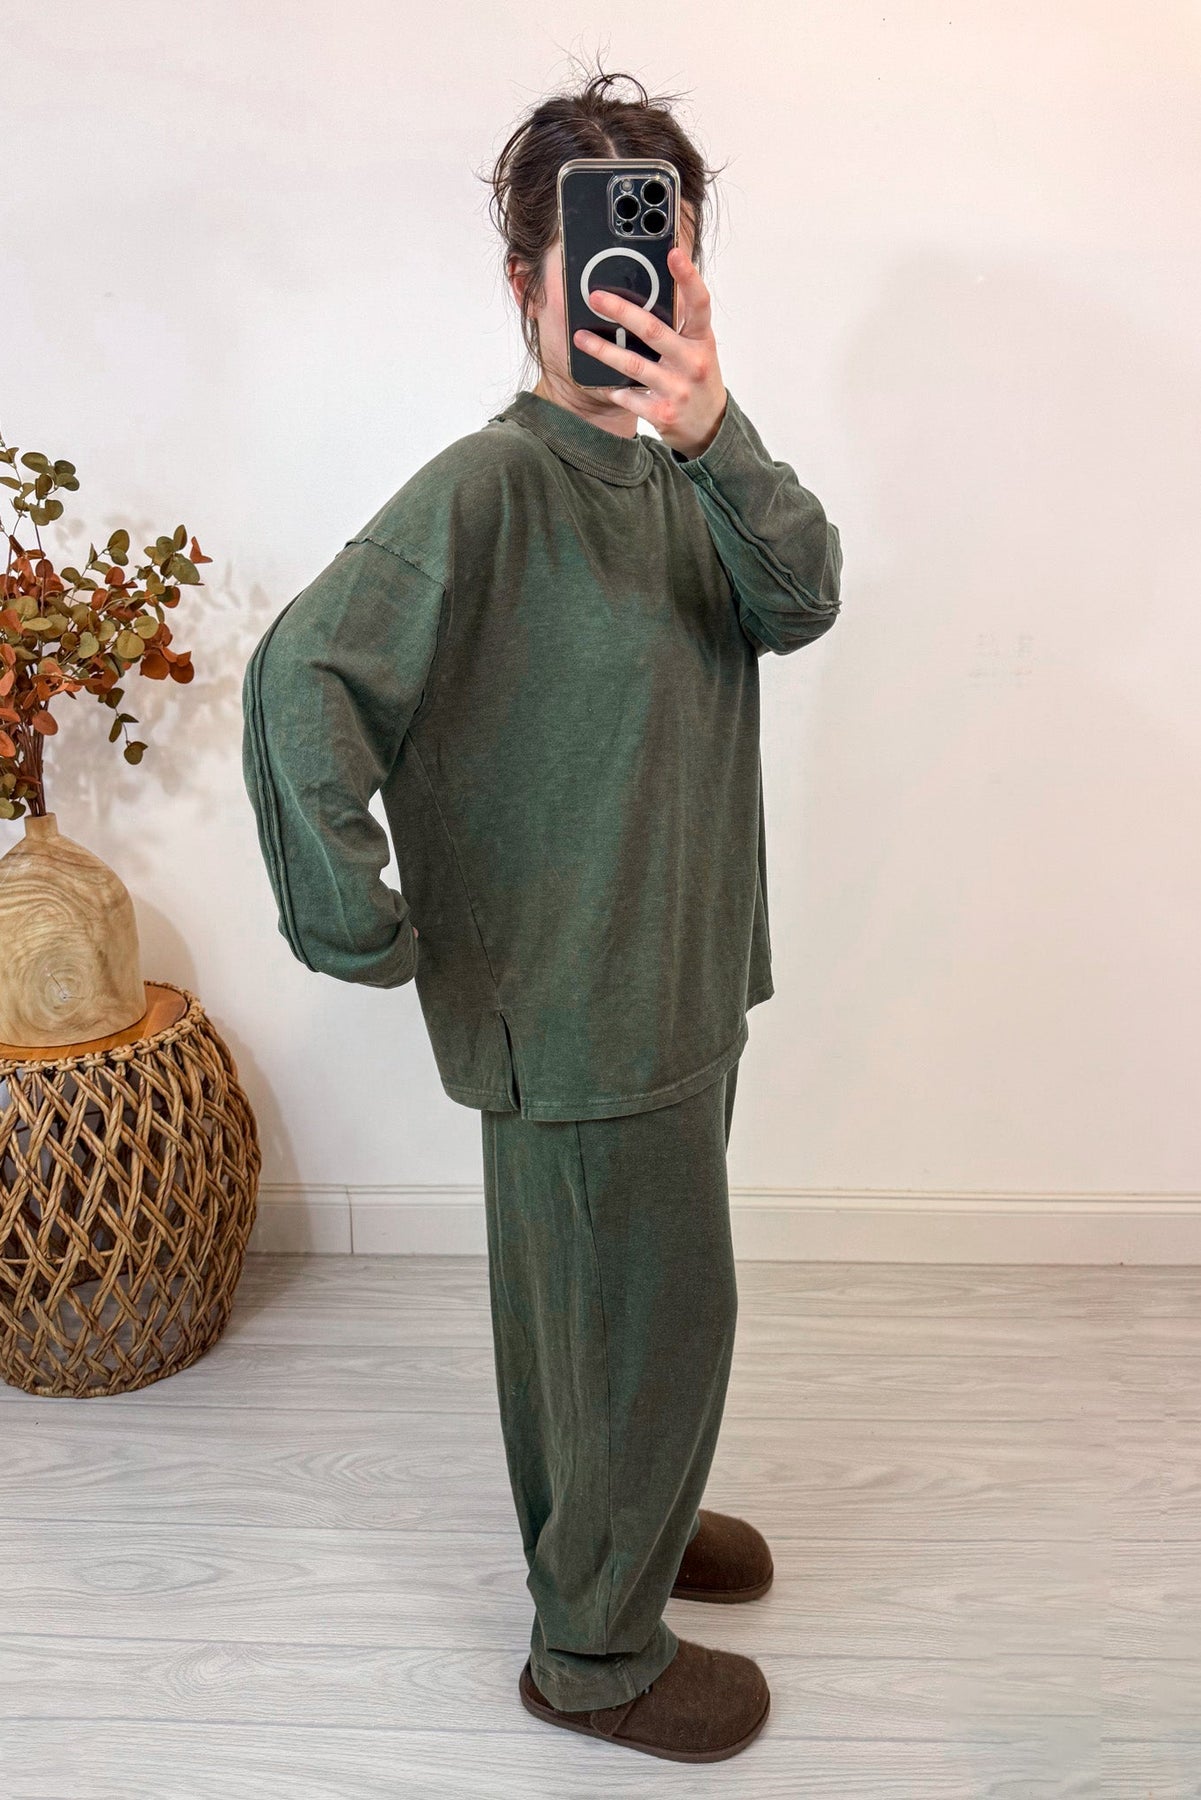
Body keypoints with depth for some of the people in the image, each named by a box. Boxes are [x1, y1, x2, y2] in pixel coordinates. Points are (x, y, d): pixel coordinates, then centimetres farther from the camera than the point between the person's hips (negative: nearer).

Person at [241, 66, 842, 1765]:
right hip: (579, 1010, -8)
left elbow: (802, 598, -12)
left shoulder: (680, 482, 8)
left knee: (608, 1300, 25)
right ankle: (597, 1651, 30)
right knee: (652, 1320, 6)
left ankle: (617, 1515, 49)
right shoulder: (488, 487, -17)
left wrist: (717, 436, -31)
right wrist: (363, 934, -24)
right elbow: (301, 673, -27)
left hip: (683, 988, 8)